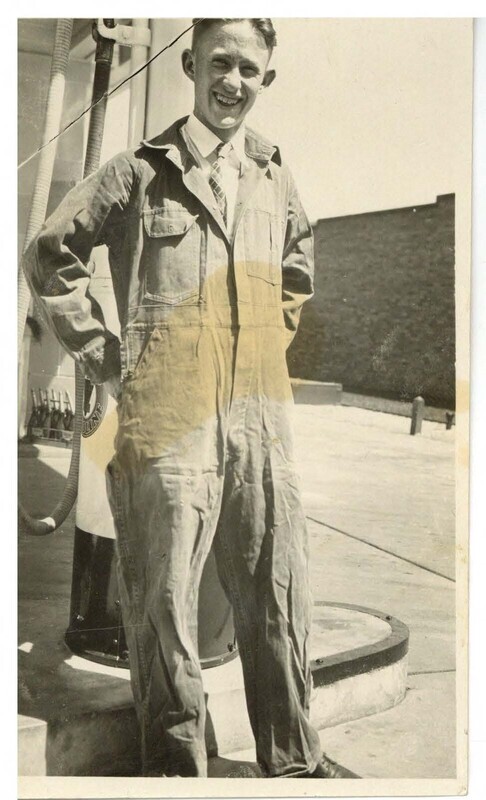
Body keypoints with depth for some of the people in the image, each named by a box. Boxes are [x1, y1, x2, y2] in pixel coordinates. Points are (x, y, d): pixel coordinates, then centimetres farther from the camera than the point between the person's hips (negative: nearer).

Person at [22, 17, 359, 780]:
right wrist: (105, 355, 1)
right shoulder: (140, 172, 2)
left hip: (262, 418, 4)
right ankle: (175, 760, 19)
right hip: (168, 418, -4)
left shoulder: (275, 179, 15)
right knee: (165, 599, 2)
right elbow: (51, 256, 5)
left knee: (279, 591, 9)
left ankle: (293, 757, 25)